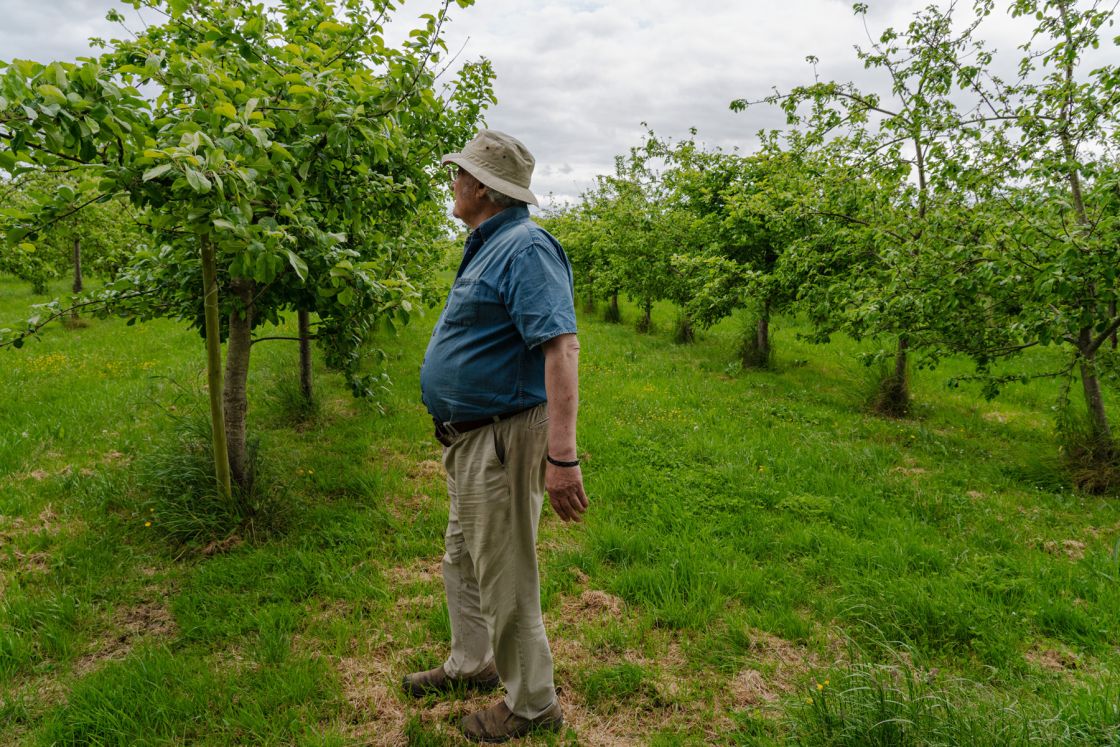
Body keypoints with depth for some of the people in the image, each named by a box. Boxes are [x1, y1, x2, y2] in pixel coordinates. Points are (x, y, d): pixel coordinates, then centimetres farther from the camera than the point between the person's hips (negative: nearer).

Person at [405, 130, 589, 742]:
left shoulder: (525, 248, -19)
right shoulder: (488, 248, 14)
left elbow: (561, 348, -30)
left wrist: (562, 458, -36)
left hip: (502, 441, -11)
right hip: (469, 439, 11)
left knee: (504, 581, 3)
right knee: (461, 561, 24)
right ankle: (471, 663, 45)